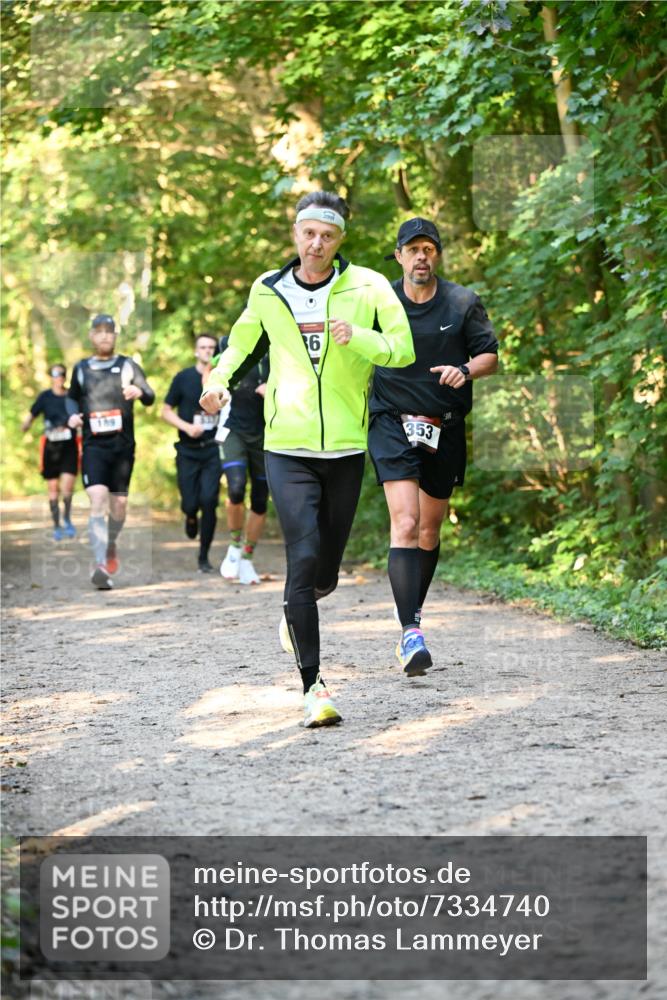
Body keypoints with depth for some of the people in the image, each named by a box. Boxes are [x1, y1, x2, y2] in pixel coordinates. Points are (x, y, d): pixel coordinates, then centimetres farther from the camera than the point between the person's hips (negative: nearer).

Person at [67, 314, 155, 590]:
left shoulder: (128, 366, 8)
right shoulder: (81, 369, 12)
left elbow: (151, 398, 0)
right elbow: (72, 400, 23)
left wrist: (140, 392, -24)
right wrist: (71, 417, 1)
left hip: (123, 445, 1)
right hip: (94, 445, -1)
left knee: (119, 504, 7)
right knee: (98, 501, -18)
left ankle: (111, 545, 38)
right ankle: (101, 566, -27)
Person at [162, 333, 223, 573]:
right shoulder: (184, 378, 2)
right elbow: (166, 411, 5)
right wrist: (187, 427, -10)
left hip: (212, 450, 0)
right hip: (188, 451, 0)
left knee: (209, 501, -11)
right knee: (190, 504, -3)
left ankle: (203, 557, 1)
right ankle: (191, 517, 37)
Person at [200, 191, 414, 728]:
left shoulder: (367, 287, -1)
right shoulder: (268, 291, 5)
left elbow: (402, 348, -4)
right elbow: (243, 341, 22)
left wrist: (356, 337, -22)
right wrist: (219, 379, 3)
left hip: (346, 449, 1)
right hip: (288, 449, -1)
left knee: (325, 573, 9)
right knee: (304, 557, -14)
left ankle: (296, 612, 46)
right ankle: (313, 685, -10)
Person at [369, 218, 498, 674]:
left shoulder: (463, 303, 3)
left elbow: (491, 355, 4)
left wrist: (465, 370, -15)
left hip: (445, 430, 3)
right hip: (393, 425, -3)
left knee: (430, 529, 14)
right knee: (406, 524, -18)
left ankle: (415, 613, 36)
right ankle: (411, 634, -24)